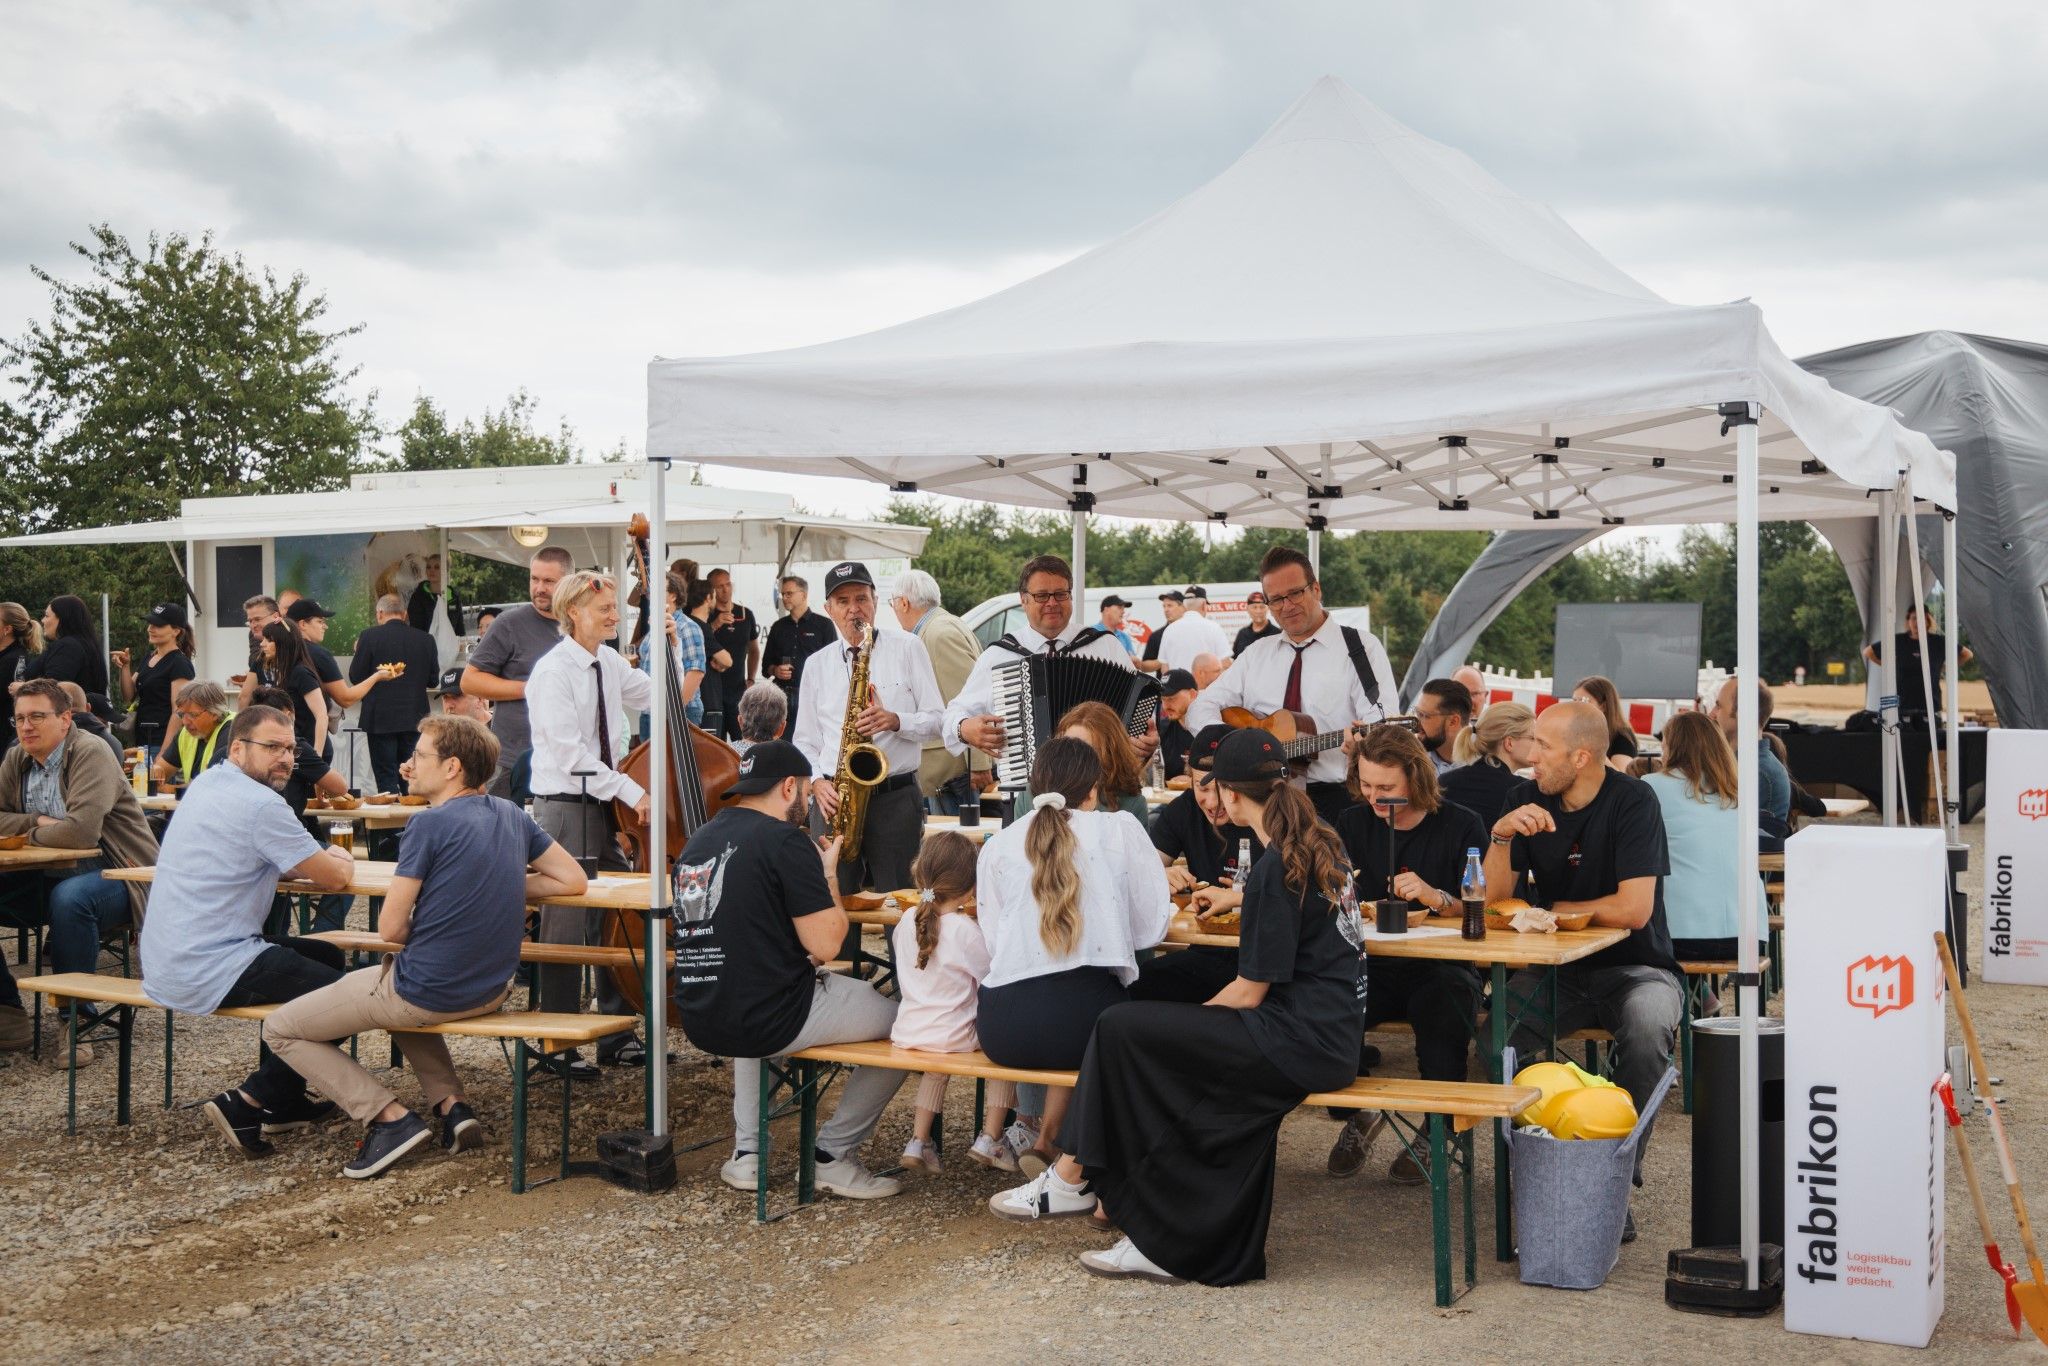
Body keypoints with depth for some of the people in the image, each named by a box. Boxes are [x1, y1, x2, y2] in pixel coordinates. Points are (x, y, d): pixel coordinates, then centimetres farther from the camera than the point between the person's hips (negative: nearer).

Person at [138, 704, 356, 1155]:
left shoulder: (206, 784, 13)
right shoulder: (261, 805, -16)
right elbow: (334, 878, -11)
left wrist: (326, 860, 7)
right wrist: (343, 861, 12)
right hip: (210, 972, -10)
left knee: (325, 956, 23)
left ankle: (283, 1101, 26)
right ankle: (249, 1105, -3)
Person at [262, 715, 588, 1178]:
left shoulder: (430, 824, -16)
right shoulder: (511, 815, 4)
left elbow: (390, 928, -15)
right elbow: (573, 880, 9)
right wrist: (503, 888, 7)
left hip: (428, 993, -7)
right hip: (491, 991, 7)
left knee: (280, 1029, 8)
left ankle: (389, 1117, -3)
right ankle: (451, 1103, 18)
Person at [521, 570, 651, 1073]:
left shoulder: (610, 663, 9)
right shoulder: (553, 672, -13)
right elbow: (570, 753, -20)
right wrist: (630, 791, -22)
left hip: (607, 802, 7)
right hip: (565, 806, -7)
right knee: (567, 925, -3)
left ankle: (617, 1034, 21)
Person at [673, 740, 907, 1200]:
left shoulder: (699, 839, 10)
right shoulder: (785, 840, -14)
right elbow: (825, 945, -16)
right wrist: (829, 874, 0)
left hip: (700, 1021, 8)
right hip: (767, 1022, -8)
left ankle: (746, 1151, 30)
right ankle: (834, 1154, 13)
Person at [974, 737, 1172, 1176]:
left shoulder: (997, 845, 11)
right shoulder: (1120, 830, 8)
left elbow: (992, 937, 8)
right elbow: (1152, 927, 7)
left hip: (1004, 1030, 2)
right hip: (1083, 1022, -2)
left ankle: (1044, 1139, 28)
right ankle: (1050, 1138, 28)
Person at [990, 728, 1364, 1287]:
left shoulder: (1275, 868, -15)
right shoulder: (1320, 844, 11)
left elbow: (1249, 991, -13)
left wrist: (1185, 1020, 1)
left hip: (1304, 1042, -9)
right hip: (1330, 1031, 9)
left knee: (1122, 1029, -7)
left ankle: (1074, 1178, 6)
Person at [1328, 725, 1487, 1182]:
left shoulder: (1461, 826, -1)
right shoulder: (1353, 824, 10)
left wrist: (1437, 897, -24)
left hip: (1439, 969, -3)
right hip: (1371, 969, 3)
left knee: (1446, 1004, -36)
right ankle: (1360, 1113, 2)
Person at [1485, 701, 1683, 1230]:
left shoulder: (1632, 801, -14)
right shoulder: (1527, 798, 0)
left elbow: (1633, 909, -23)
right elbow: (1492, 896, -4)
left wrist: (1554, 910, -9)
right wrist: (1501, 834, -21)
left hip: (1634, 967, -3)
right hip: (1556, 969, 4)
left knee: (1648, 1028, -36)